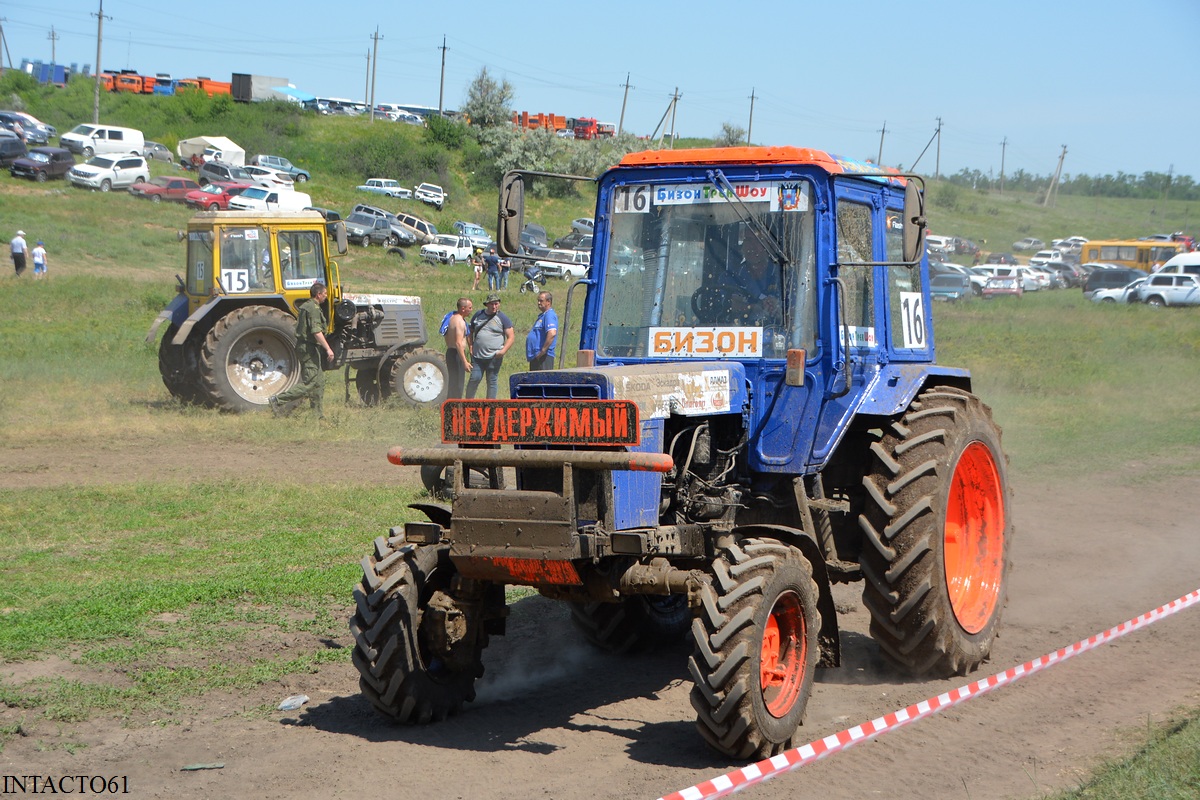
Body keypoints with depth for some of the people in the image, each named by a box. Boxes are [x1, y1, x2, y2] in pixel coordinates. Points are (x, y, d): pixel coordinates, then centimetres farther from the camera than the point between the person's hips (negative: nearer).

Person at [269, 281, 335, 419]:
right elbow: (317, 331, -24)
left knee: (319, 381, 13)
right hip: (309, 348, -11)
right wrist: (328, 349, -25)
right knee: (309, 383, -11)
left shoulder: (306, 306, 16)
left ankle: (318, 414, 16)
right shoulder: (314, 309, -16)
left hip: (303, 346, 11)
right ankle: (278, 400, -14)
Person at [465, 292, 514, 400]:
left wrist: (503, 350, -15)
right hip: (477, 355, 2)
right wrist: (471, 346, 8)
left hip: (494, 357, -2)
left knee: (492, 381, 3)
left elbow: (511, 337, -2)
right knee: (474, 378, -3)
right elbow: (470, 331, 21)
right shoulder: (478, 315, 10)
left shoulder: (503, 318, 1)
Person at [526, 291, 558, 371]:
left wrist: (542, 351, -24)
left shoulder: (550, 315, -11)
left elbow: (552, 334, -26)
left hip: (543, 357, -11)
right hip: (535, 356, 11)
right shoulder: (542, 315, 21)